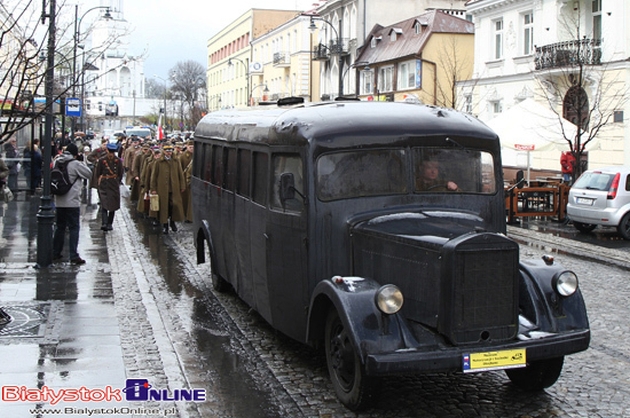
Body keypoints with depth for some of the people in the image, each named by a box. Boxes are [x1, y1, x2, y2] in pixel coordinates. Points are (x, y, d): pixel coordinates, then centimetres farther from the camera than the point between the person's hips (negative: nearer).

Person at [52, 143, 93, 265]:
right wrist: (83, 164, 8)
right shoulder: (76, 164, -13)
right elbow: (89, 174, -4)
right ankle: (74, 256, -5)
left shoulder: (56, 162, 6)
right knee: (74, 228, -1)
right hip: (72, 202, -6)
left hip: (59, 202, 6)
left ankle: (56, 254, 21)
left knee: (60, 227, 16)